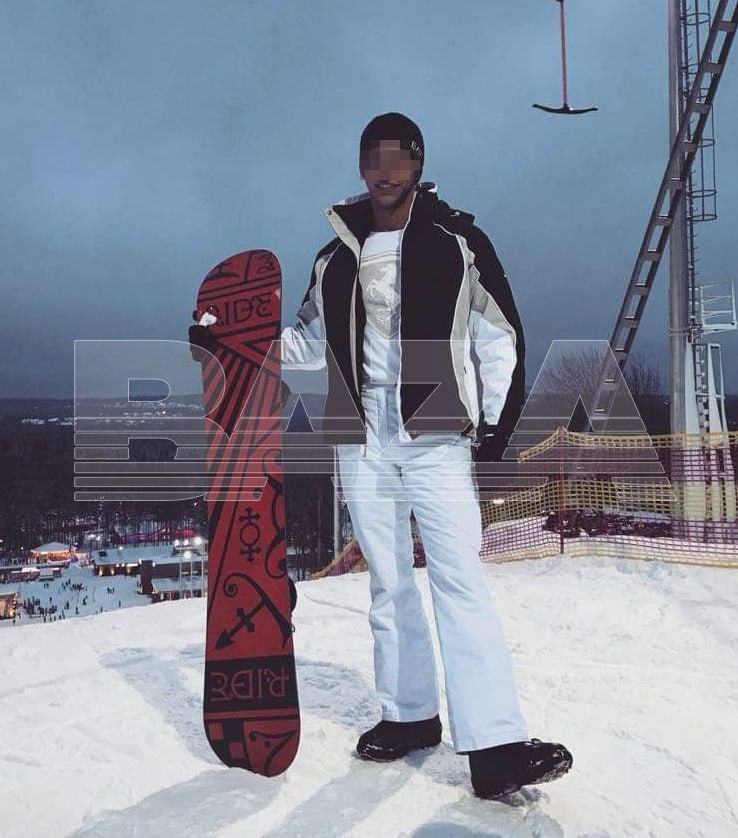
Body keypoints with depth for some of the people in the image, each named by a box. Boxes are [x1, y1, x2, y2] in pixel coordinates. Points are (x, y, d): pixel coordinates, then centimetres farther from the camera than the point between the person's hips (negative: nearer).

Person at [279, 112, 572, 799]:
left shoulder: (457, 242, 4)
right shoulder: (335, 258, 14)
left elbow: (498, 334, 5)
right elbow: (309, 344, 24)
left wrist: (497, 416, -3)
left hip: (434, 437, -4)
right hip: (361, 440, 4)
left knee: (459, 577, -13)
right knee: (388, 583, 8)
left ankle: (495, 746, -14)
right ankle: (409, 715, 20)